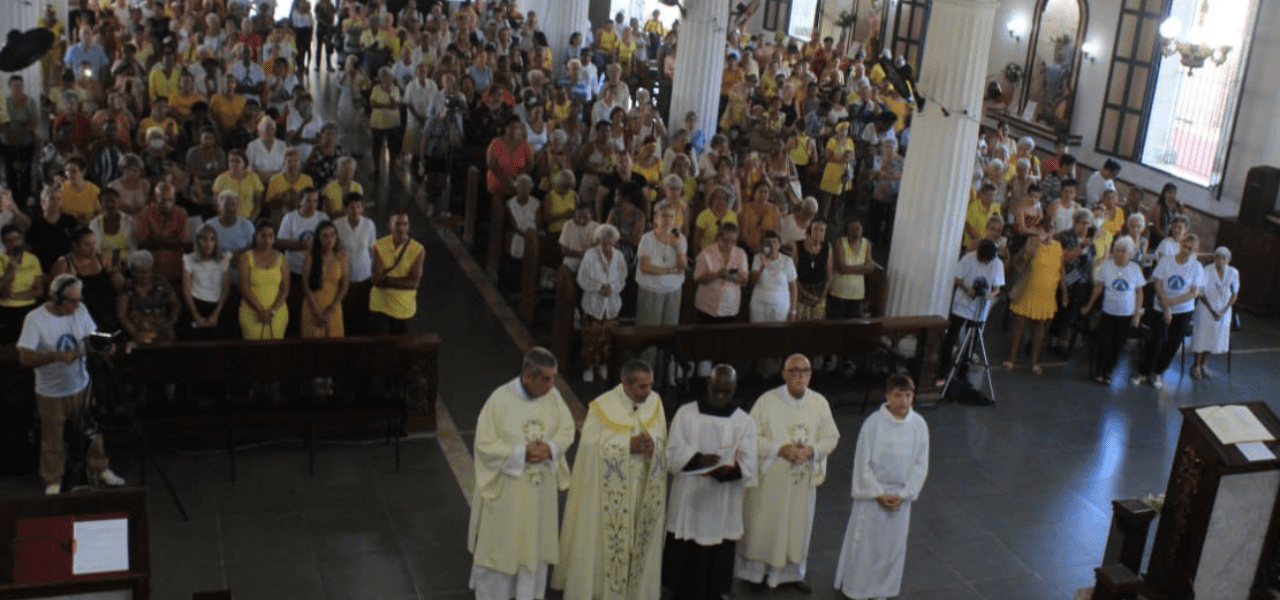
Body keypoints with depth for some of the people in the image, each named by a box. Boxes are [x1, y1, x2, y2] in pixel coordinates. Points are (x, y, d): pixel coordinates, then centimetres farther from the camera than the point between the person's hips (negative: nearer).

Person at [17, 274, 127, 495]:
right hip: (52, 394, -4)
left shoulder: (80, 310, -6)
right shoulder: (35, 319, -21)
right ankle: (53, 483, 31)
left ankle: (100, 470, 37)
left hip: (81, 386, 4)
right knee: (53, 441, 12)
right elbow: (25, 358, -24)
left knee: (92, 432, 17)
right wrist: (57, 355, -35)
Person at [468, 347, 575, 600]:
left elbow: (567, 430, 3)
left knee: (535, 540, 15)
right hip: (505, 485, -4)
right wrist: (521, 453, -23)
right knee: (499, 542, 9)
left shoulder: (553, 395, -8)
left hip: (541, 485, 4)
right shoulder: (500, 399, -20)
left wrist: (551, 448, -17)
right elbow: (484, 444, -16)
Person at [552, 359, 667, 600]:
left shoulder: (655, 403, 0)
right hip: (609, 492, -4)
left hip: (644, 489, 4)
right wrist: (628, 445, -20)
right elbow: (590, 444, -14)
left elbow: (663, 441, 7)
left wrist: (652, 445, -17)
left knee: (639, 544, 10)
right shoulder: (603, 406, -12)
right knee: (603, 544, 4)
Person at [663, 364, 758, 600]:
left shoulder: (744, 422, 0)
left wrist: (729, 471, -31)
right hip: (688, 499, 0)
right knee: (683, 558, 7)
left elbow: (748, 464, -9)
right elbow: (674, 452, -7)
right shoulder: (686, 413, 0)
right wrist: (698, 459, -27)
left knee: (718, 560, 6)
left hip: (723, 505, 0)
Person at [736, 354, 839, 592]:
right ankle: (758, 570, 26)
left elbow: (831, 438, 4)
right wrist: (781, 449, -21)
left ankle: (793, 571, 33)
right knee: (764, 526, 6)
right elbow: (752, 437, -10)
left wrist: (811, 450, -15)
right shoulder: (767, 401, -11)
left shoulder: (820, 402, -2)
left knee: (798, 526, 14)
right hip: (769, 477, -3)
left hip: (804, 479, 3)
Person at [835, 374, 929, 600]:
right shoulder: (873, 423, -16)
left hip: (901, 496, 3)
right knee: (863, 541, 6)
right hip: (872, 493, -3)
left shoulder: (919, 425, -7)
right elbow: (862, 463, -11)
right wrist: (879, 494, -11)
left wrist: (903, 494, -7)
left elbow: (920, 464, 0)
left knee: (892, 545, 13)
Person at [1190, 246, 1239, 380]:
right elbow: (1201, 294, -11)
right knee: (1202, 336, -1)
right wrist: (1212, 311, -13)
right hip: (1206, 308, -4)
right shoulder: (1207, 272, -18)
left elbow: (1235, 293, 2)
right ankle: (1196, 366, 15)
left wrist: (1224, 310, -7)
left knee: (1216, 338, 9)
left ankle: (1203, 364, 26)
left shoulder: (1233, 273, -7)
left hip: (1224, 309, 4)